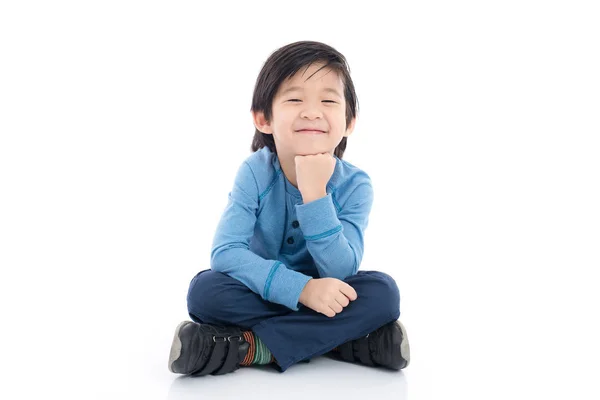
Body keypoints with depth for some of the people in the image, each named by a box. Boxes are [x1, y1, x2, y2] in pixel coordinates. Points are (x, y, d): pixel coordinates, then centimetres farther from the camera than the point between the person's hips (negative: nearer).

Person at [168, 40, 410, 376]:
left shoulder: (354, 184, -16)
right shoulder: (255, 173, -17)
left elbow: (341, 273, -24)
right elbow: (225, 252, -26)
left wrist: (314, 193, -35)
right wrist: (301, 288, -37)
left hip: (325, 299, 1)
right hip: (264, 295, 0)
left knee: (383, 292, -28)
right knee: (205, 289, -28)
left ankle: (250, 347, -25)